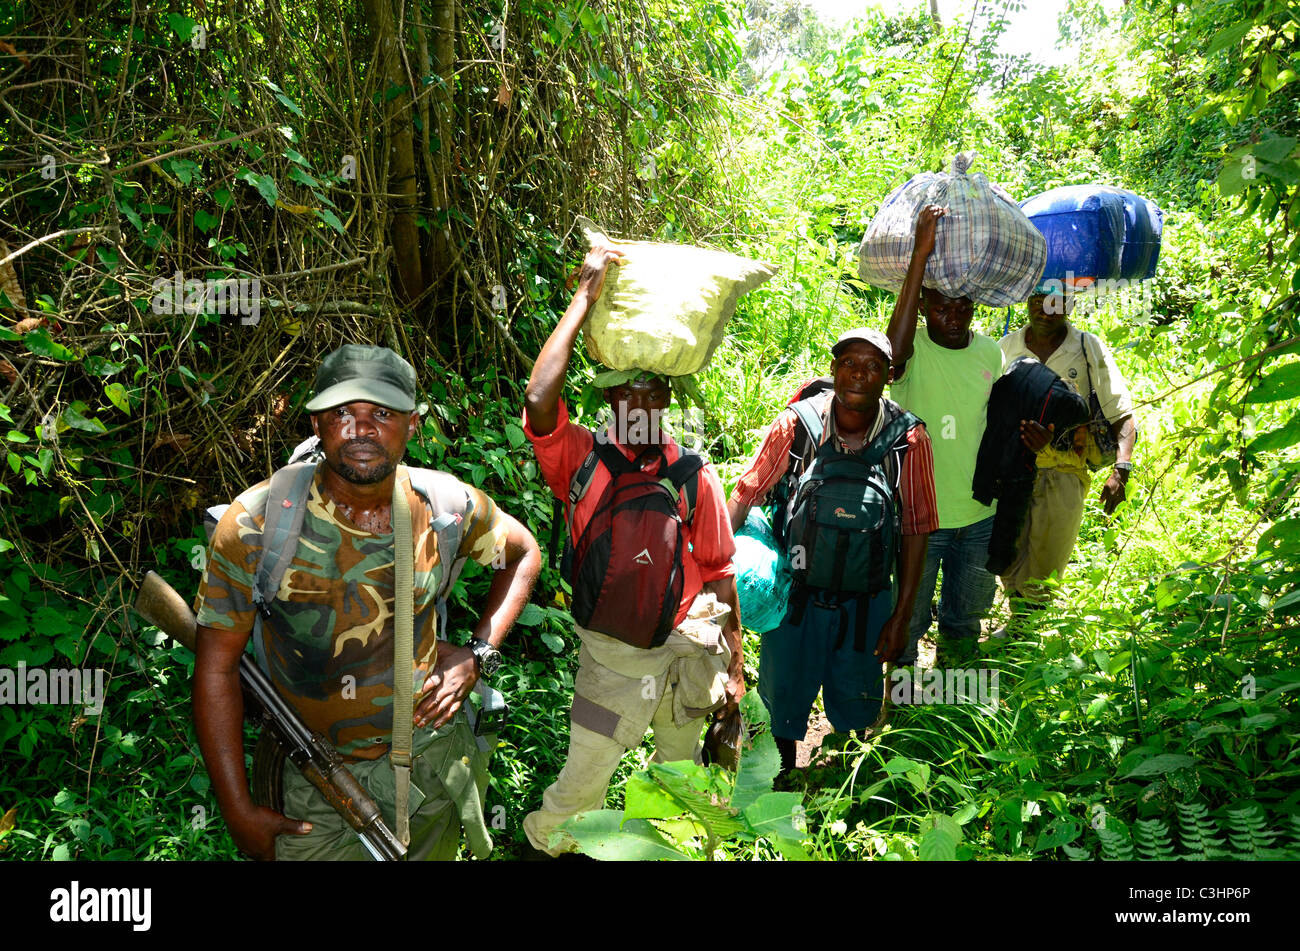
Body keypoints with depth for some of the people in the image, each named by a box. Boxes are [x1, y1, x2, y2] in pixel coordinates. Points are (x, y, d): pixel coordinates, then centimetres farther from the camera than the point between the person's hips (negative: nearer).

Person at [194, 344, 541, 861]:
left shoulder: (449, 506, -12)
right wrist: (238, 813, -11)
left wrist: (479, 654, -5)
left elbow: (524, 553, 8)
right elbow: (216, 668, -12)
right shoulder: (255, 525, -19)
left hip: (434, 757, 3)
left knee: (437, 853, 24)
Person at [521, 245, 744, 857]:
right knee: (582, 783, 5)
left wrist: (733, 665, 4)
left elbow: (718, 573, 3)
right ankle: (543, 843, 36)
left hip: (685, 650, 2)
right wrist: (587, 293, -23)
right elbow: (538, 400, -27)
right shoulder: (581, 460, -8)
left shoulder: (694, 477, -3)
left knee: (681, 774, 21)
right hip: (609, 655, -2)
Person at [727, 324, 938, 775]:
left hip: (865, 599, 0)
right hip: (796, 590, 0)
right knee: (784, 690, 16)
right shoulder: (797, 422, -15)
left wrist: (901, 616, -5)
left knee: (855, 699, 17)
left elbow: (916, 527, -6)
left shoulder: (908, 438, -13)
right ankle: (783, 767, 44)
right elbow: (746, 493, -6)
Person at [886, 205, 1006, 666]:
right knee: (907, 620, 13)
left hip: (979, 514, 5)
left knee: (966, 618, 27)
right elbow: (894, 352, -44)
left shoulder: (991, 353, 0)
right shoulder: (913, 350, -17)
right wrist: (920, 254, -45)